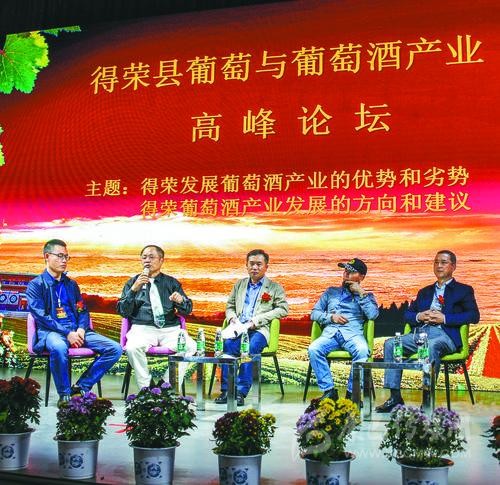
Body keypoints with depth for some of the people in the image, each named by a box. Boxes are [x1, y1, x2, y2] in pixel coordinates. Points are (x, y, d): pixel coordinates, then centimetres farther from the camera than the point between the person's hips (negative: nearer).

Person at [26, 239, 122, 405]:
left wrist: (81, 329, -5)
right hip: (51, 331, -5)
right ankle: (64, 395, -20)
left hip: (76, 330, 6)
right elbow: (41, 316, -8)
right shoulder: (36, 285, 3)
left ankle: (81, 387, -7)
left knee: (115, 349, -15)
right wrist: (67, 333, -18)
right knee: (58, 348, -42)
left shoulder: (71, 284, 21)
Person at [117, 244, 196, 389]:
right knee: (132, 348, -33)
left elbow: (187, 310, 11)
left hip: (171, 329, 1)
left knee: (190, 346, -27)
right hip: (142, 328, -1)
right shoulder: (133, 283, 16)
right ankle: (145, 387, -15)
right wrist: (134, 289, -9)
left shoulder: (171, 282, 18)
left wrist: (180, 300, -12)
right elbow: (123, 311, 4)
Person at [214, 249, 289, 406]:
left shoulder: (275, 288, 13)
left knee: (250, 347, -36)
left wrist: (256, 320, -9)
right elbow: (229, 306, 28)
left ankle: (241, 392, -34)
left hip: (259, 329, -3)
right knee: (227, 344, -31)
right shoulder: (239, 284, 26)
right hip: (239, 327, 3)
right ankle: (226, 389, -28)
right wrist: (232, 318, 3)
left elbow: (283, 309, 1)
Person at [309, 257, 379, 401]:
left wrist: (361, 293, 1)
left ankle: (352, 392, -24)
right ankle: (329, 390, -24)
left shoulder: (366, 296, 21)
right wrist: (331, 317, 2)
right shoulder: (331, 291, 26)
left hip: (353, 334, -2)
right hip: (330, 333, 2)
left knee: (363, 351, -37)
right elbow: (314, 313, 19)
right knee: (313, 349, -31)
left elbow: (373, 315, 1)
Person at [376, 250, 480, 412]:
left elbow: (474, 316, -1)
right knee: (390, 344, -20)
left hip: (444, 334, -5)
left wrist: (444, 318, -10)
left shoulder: (463, 290, 15)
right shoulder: (425, 291, 30)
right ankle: (395, 397, -21)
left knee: (431, 346, -39)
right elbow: (407, 314, 23)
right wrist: (419, 316, -1)